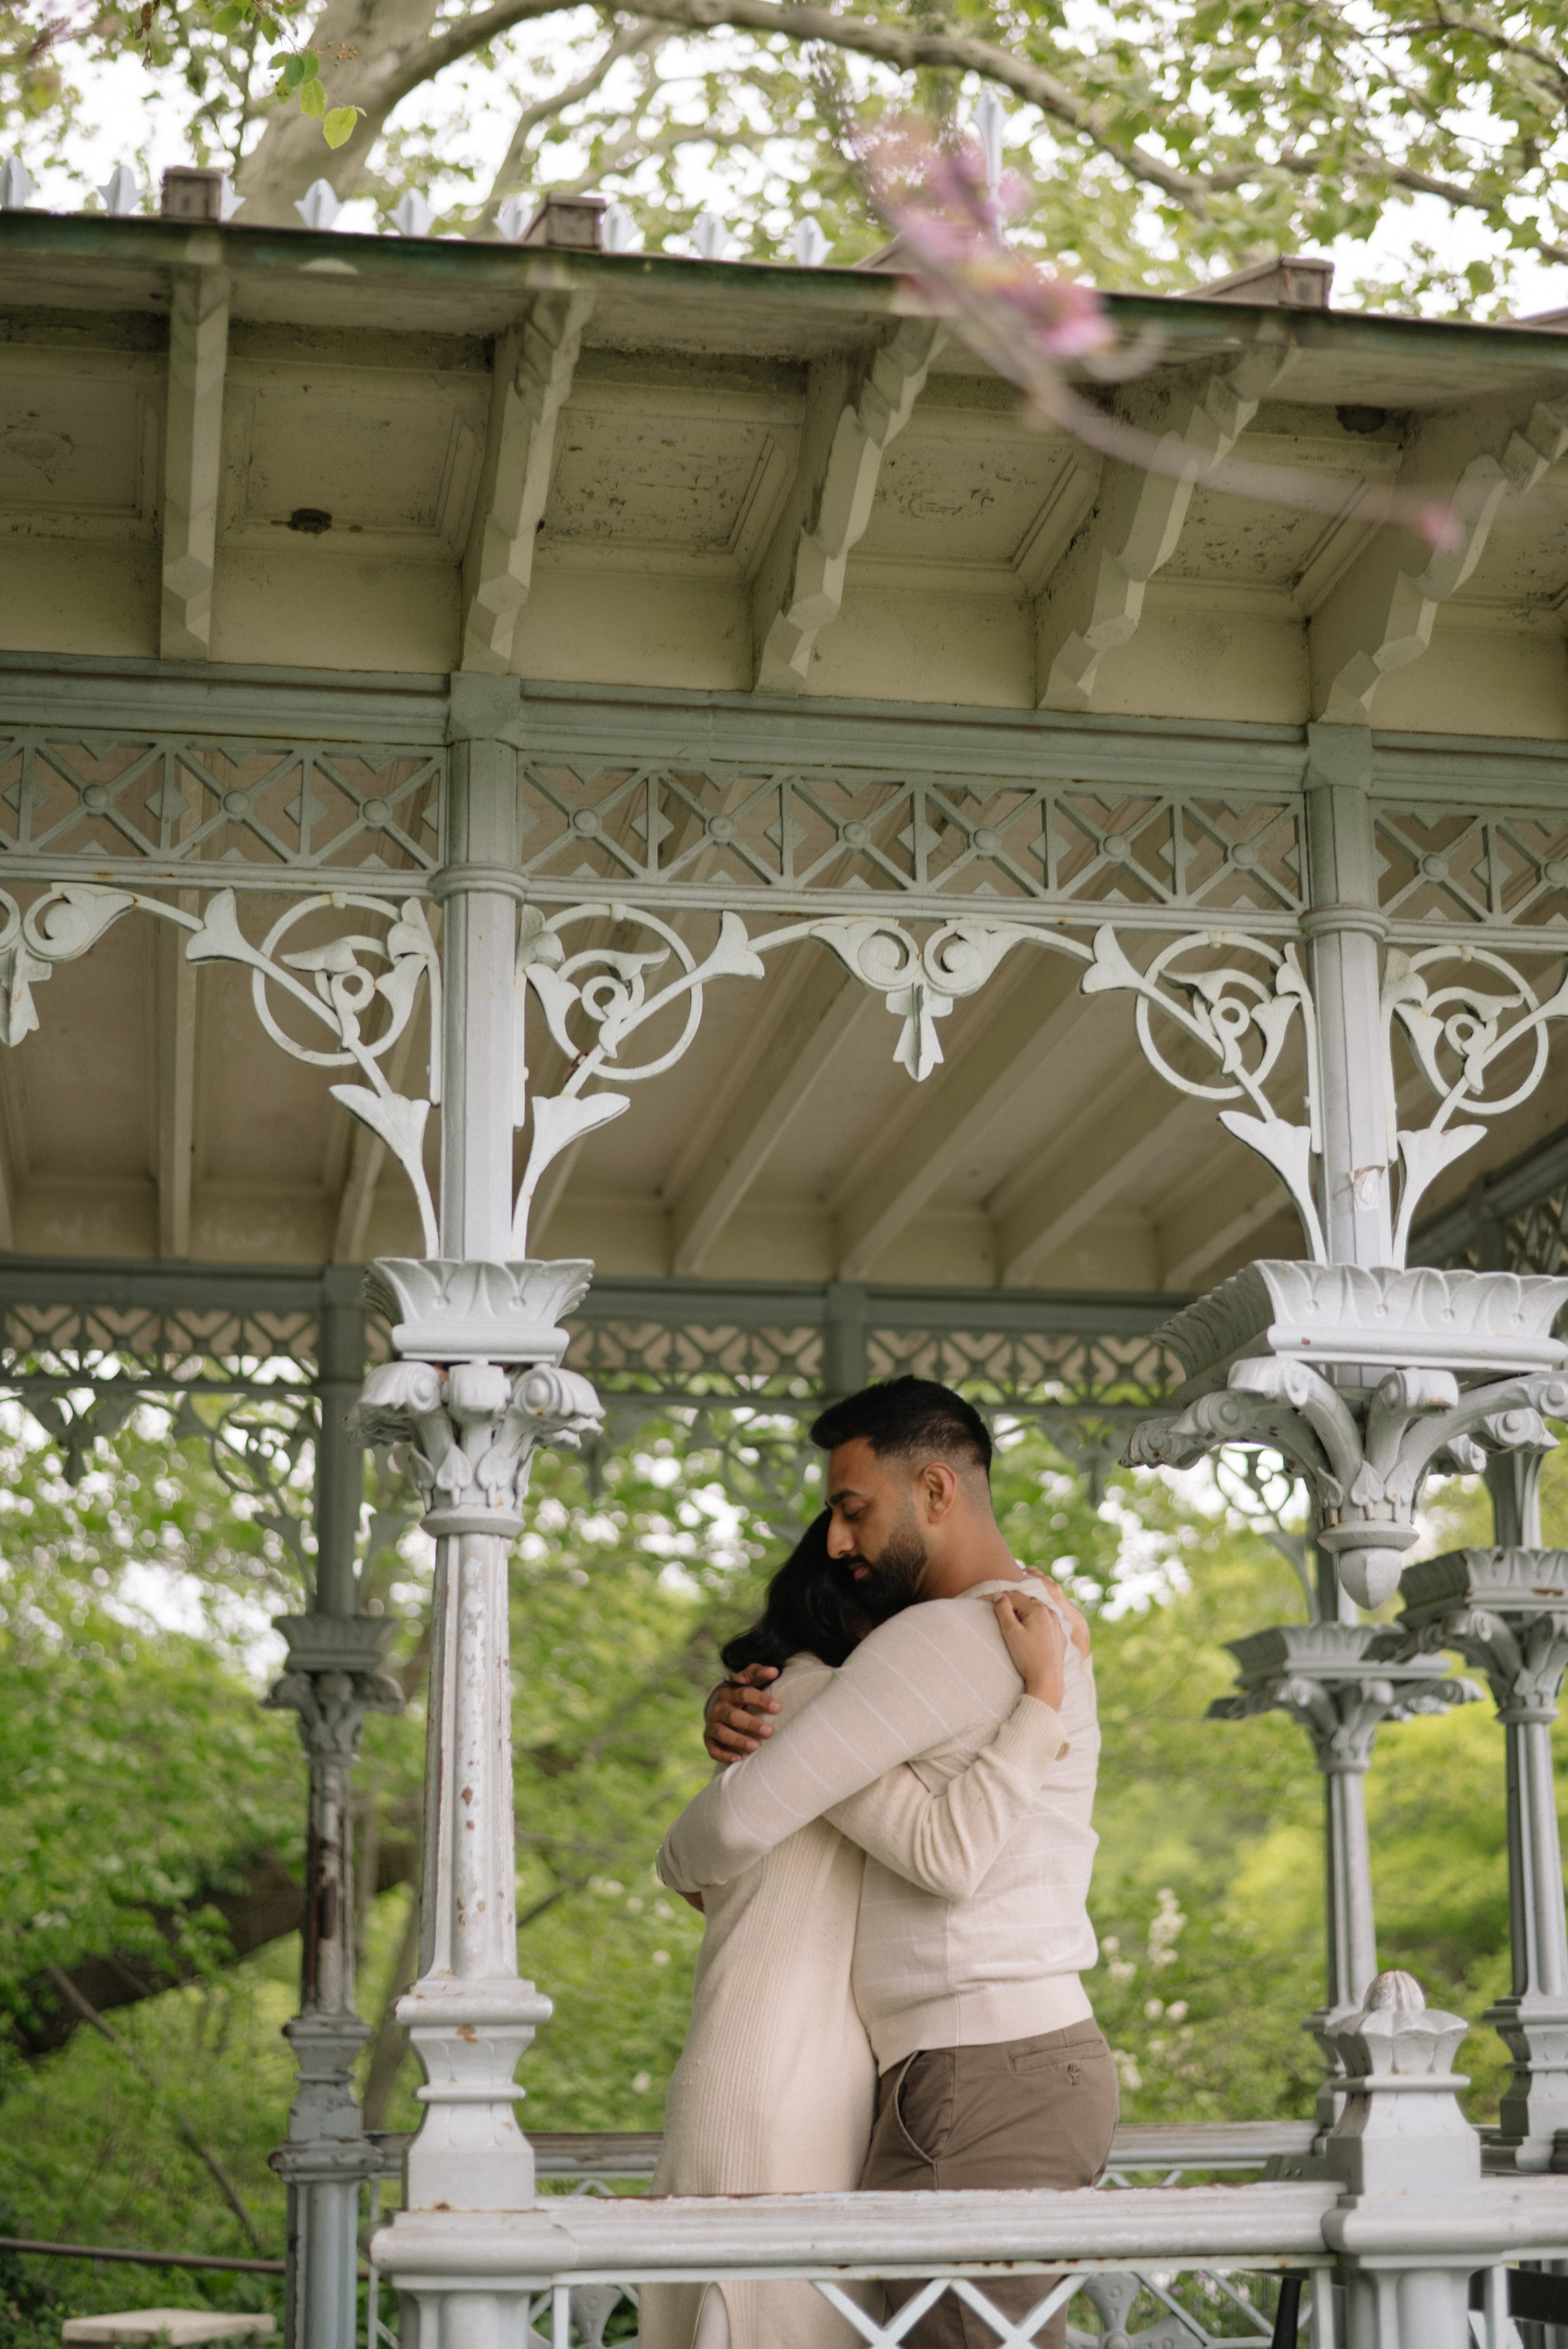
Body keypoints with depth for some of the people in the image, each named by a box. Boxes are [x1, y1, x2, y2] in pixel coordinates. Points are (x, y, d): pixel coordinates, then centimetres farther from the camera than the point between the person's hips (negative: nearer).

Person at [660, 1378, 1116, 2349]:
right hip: (1044, 2053, 10)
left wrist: (682, 1864, 11)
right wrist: (749, 1720, 7)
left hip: (982, 2076, -10)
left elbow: (742, 1824, -14)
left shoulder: (938, 1639, -14)